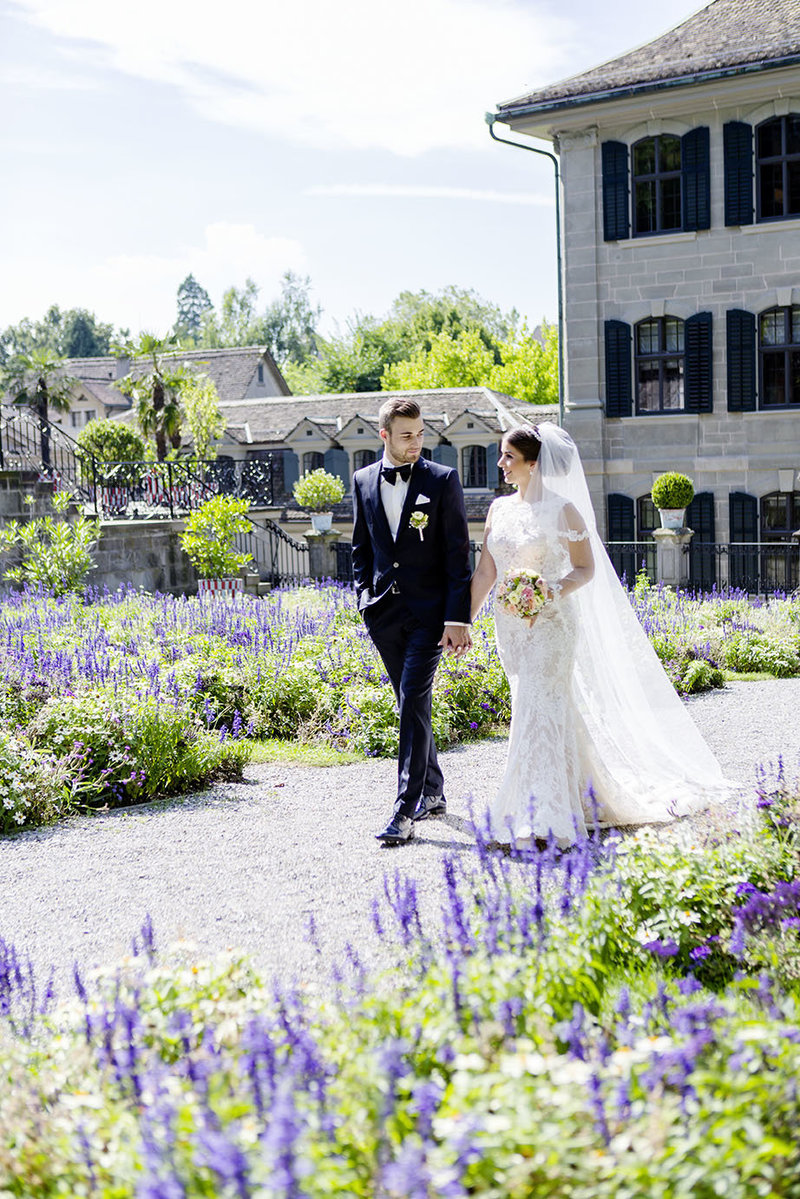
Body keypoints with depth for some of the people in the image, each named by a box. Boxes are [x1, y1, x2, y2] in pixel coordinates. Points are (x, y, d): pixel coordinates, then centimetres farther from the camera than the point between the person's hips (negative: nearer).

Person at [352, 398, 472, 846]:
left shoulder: (443, 479, -4)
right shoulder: (364, 481, 8)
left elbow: (458, 552, -6)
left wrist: (457, 617, -12)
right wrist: (365, 595, 8)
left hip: (428, 612, -4)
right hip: (385, 613, 5)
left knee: (414, 704, -11)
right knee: (411, 705, 13)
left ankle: (406, 812, -11)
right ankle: (433, 791, 28)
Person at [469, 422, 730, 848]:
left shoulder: (562, 510, -9)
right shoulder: (499, 509, 8)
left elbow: (586, 569, -6)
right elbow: (485, 572, 9)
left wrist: (553, 590, -23)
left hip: (551, 623, -6)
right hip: (511, 625, 6)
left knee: (538, 711, -12)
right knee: (552, 712, 13)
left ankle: (540, 818, -11)